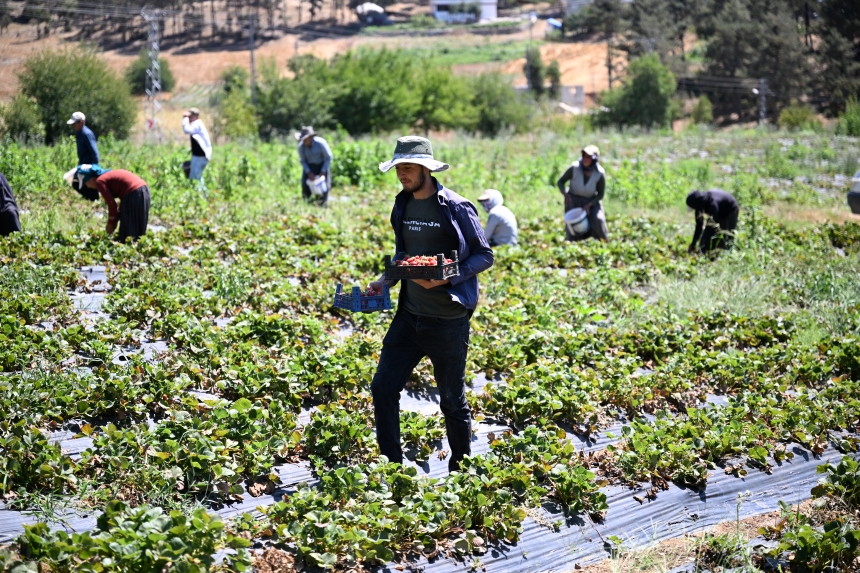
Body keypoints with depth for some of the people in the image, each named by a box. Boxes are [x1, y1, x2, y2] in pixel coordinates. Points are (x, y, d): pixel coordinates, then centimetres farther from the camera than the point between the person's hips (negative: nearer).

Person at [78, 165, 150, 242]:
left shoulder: (100, 181, -3)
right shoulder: (109, 175, 23)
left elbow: (112, 204, -7)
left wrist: (111, 223, 6)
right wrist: (115, 221, 25)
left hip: (133, 195, -9)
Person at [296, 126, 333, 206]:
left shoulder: (321, 143, -28)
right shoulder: (301, 146, -18)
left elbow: (328, 157, -16)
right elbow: (302, 160, -5)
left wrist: (322, 172, -21)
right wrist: (309, 173, -18)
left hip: (323, 165, -2)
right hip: (309, 166, 2)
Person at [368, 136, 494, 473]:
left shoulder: (455, 208, -12)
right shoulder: (402, 207, 8)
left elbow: (485, 256, -9)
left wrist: (447, 278, -22)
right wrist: (385, 281, 4)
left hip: (447, 320, -6)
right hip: (409, 316, 6)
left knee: (452, 400, 7)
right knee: (383, 387, -1)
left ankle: (460, 471, 24)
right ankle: (391, 466, 10)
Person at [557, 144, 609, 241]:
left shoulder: (600, 173, -21)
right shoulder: (575, 168, -23)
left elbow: (600, 194, -8)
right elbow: (560, 182, -9)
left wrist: (589, 205, -21)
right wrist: (565, 194, -28)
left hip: (591, 200, 0)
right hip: (573, 200, 0)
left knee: (598, 220, -21)